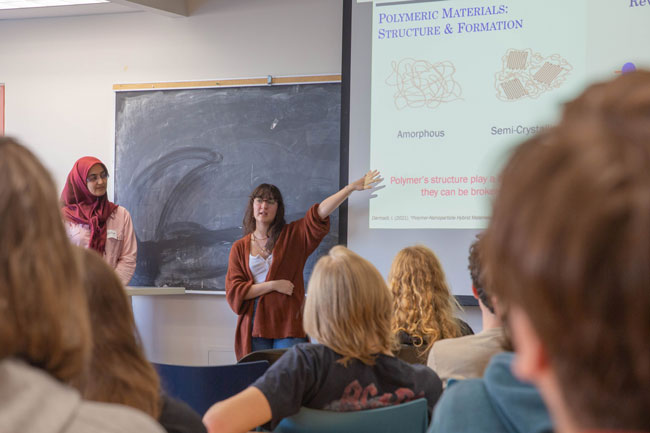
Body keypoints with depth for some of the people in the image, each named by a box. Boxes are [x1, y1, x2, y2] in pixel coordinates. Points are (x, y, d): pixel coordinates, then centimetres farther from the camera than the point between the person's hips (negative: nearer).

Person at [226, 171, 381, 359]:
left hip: (288, 325, 0)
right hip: (255, 327, 1)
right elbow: (234, 292, 1)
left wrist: (351, 187, -15)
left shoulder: (292, 235, 10)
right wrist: (273, 285, -8)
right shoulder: (239, 248, 10)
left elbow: (319, 214, -3)